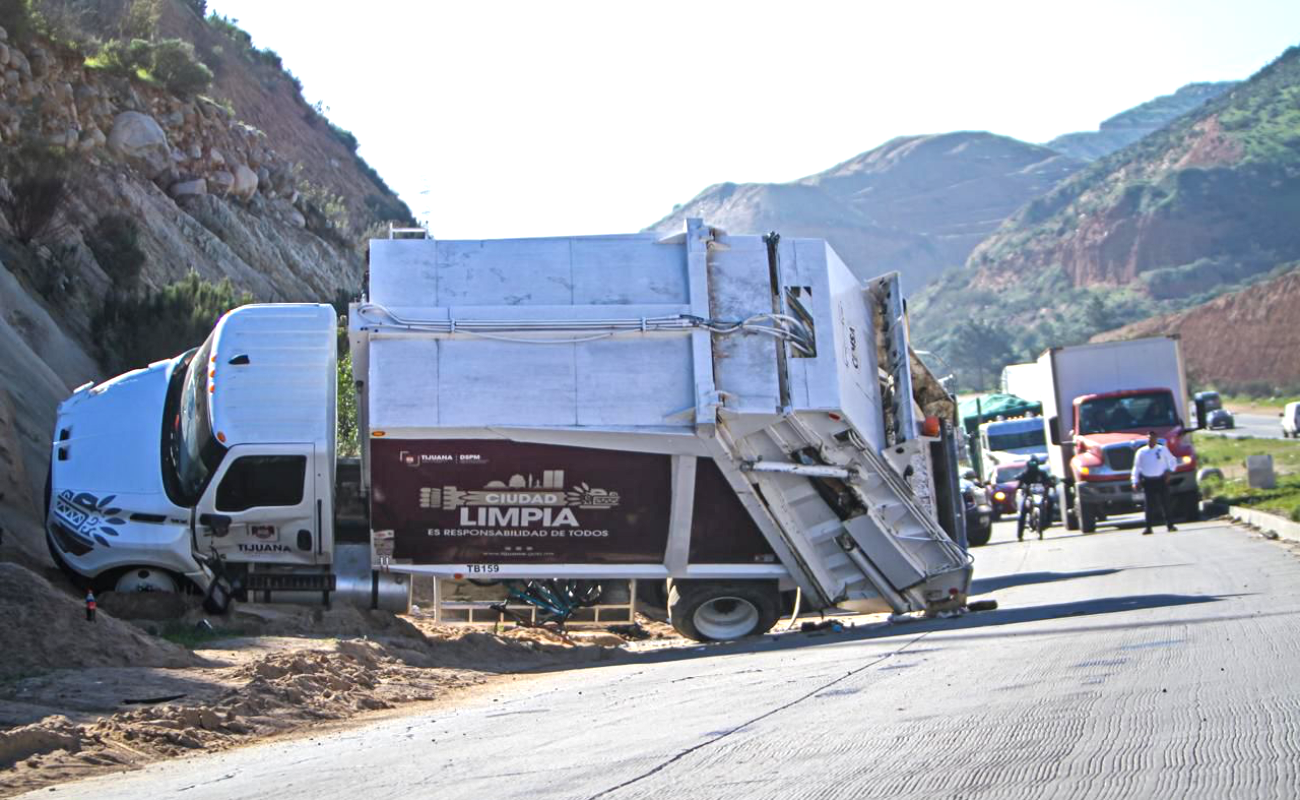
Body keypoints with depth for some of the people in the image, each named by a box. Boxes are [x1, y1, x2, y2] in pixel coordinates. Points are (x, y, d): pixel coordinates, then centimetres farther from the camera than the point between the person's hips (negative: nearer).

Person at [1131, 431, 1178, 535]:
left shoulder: (1163, 450, 6)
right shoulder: (1141, 452, 7)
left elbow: (1172, 461, 15)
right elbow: (1136, 467, 10)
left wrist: (1169, 471, -2)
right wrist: (1136, 482, 3)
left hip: (1161, 480, 0)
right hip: (1148, 482, 0)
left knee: (1165, 503, 1)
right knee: (1149, 505, -3)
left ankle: (1170, 525, 8)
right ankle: (1148, 527, -2)